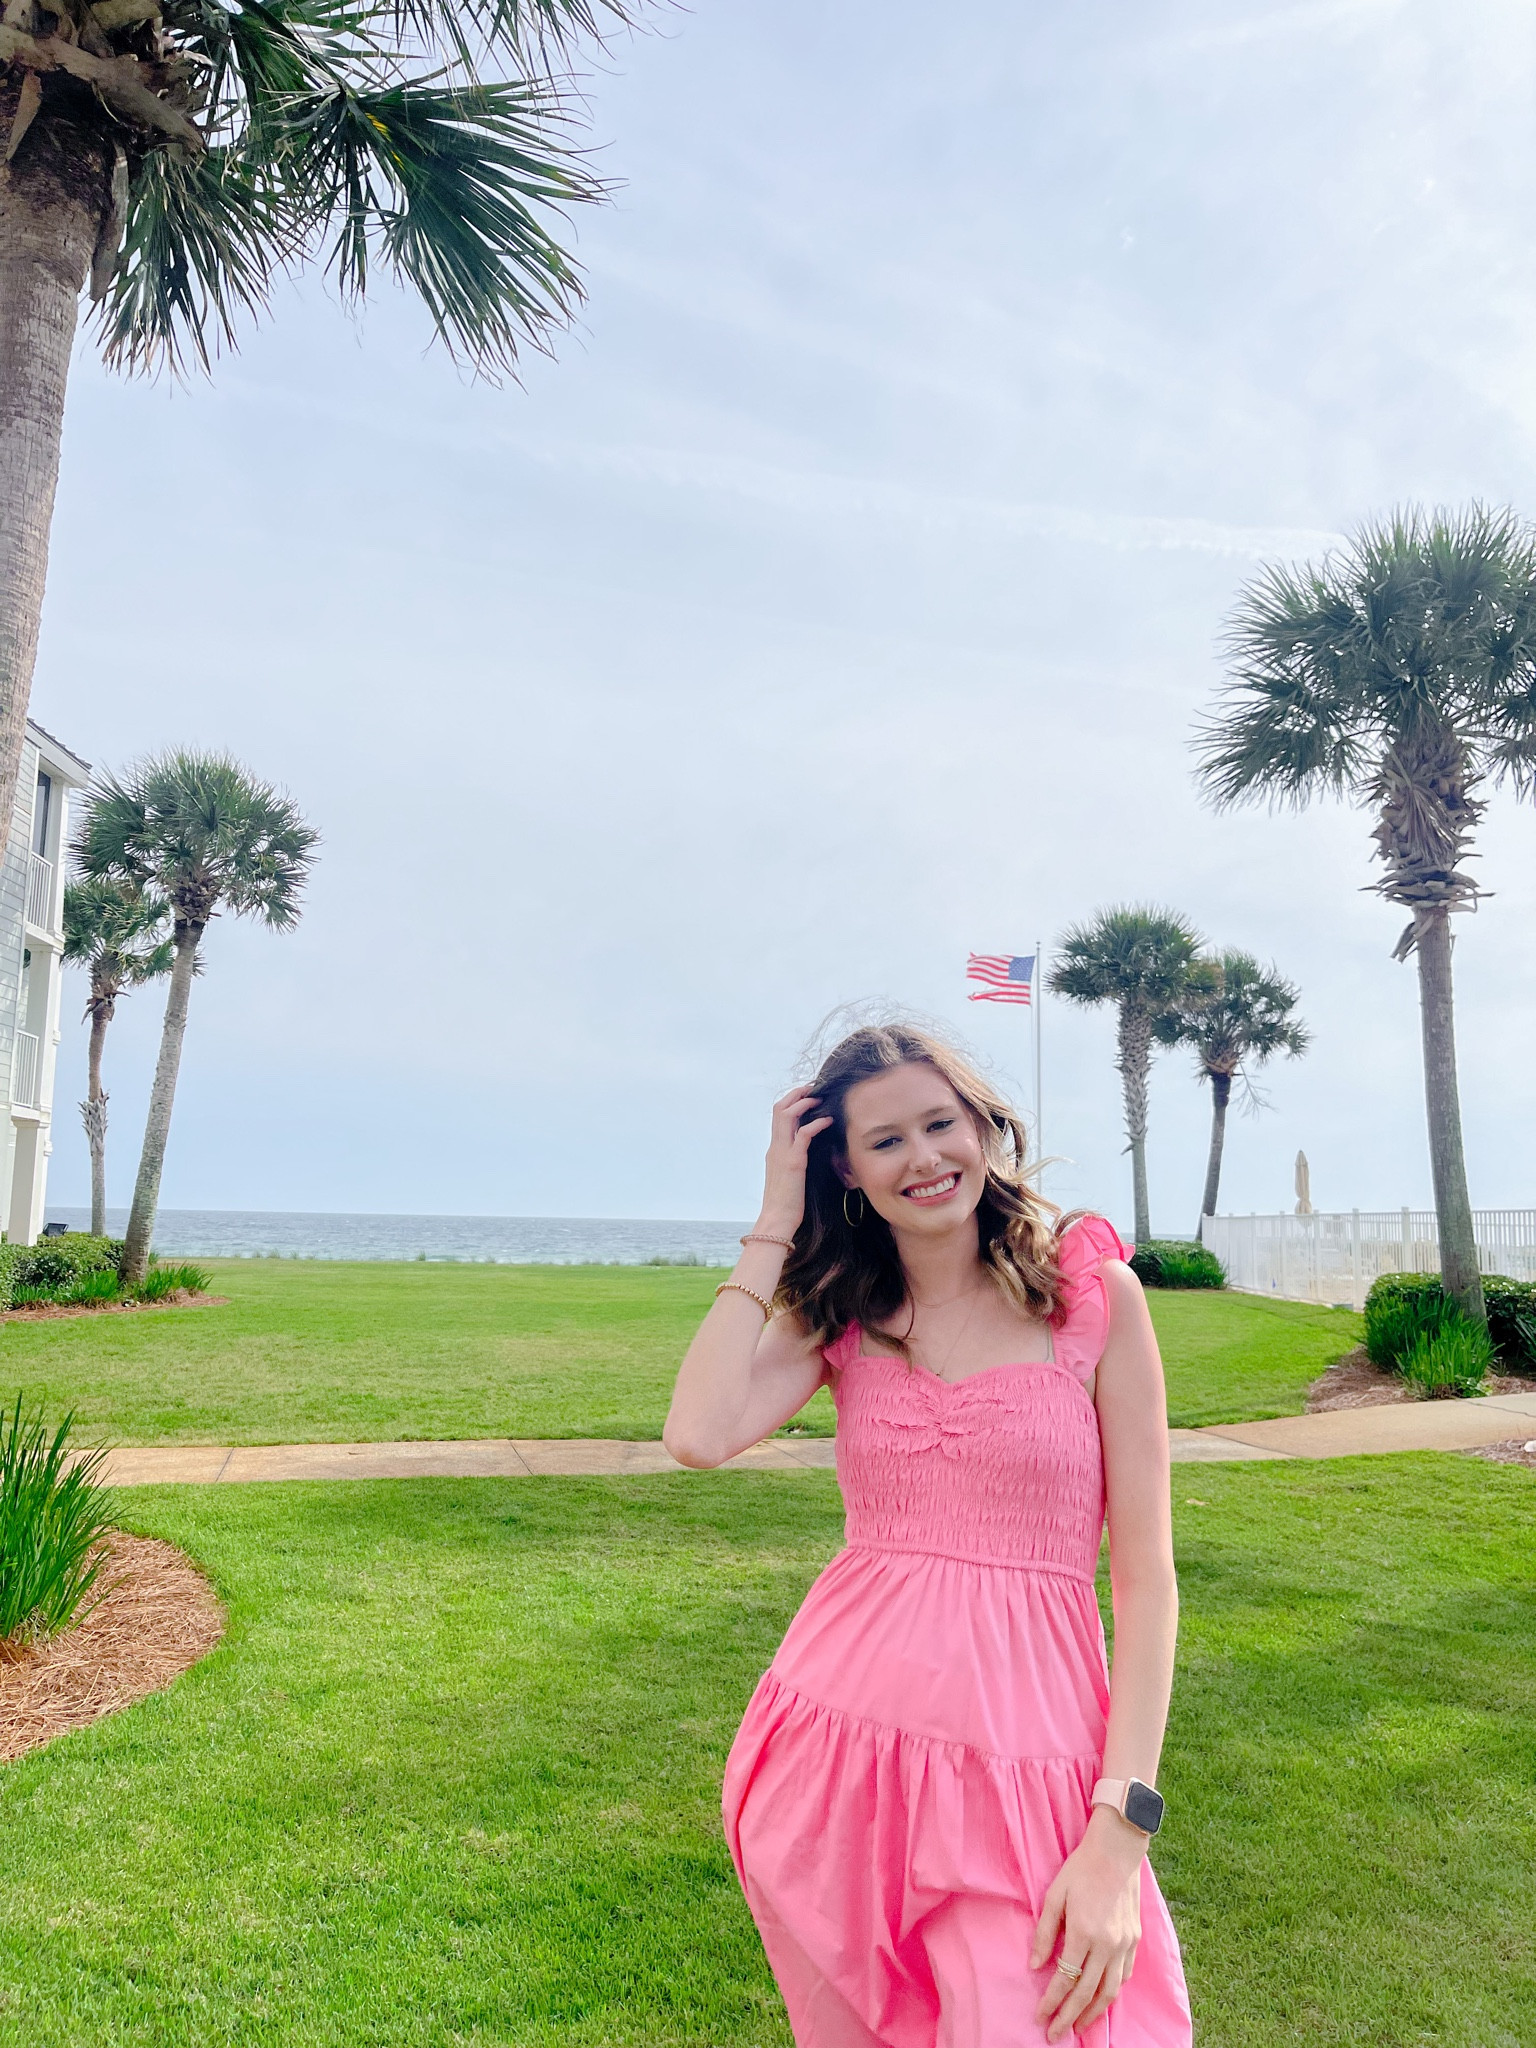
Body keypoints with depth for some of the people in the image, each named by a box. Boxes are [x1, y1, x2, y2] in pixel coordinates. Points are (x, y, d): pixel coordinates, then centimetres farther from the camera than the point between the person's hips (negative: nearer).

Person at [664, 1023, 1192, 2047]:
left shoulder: (1094, 1292, -4)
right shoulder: (838, 1315, 4)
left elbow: (1146, 1575, -4)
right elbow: (700, 1435, -16)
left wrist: (1121, 1829, -11)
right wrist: (776, 1224, -8)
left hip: (1021, 1771, -2)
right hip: (832, 1758, 3)